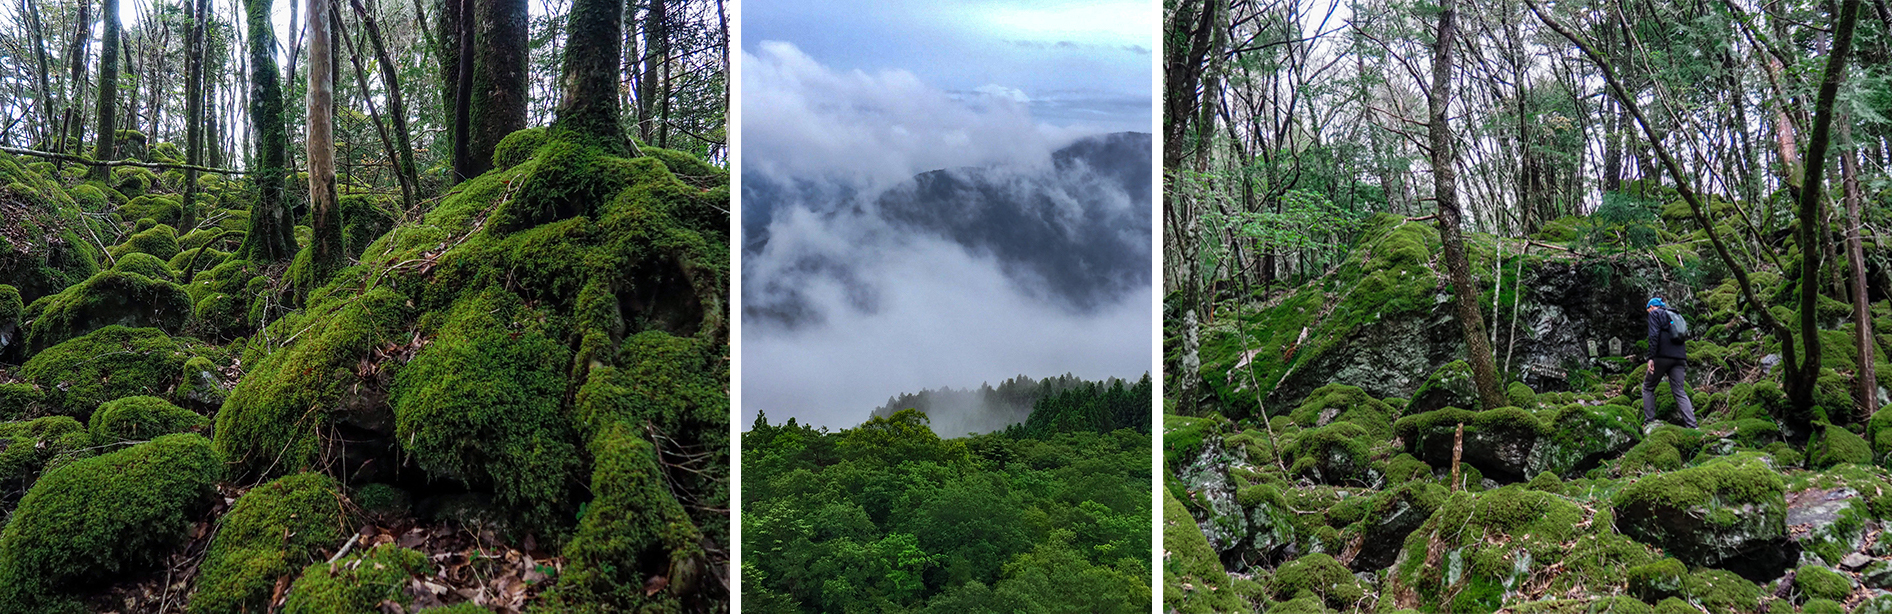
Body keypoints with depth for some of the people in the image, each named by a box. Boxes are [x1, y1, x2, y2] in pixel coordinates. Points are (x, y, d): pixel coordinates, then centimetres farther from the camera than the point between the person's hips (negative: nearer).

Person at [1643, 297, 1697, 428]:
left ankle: (1649, 422, 2)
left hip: (1662, 357, -6)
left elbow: (1654, 335, -11)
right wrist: (1684, 361, 23)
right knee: (1680, 392, 1)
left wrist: (1651, 357, -16)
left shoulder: (1654, 313, 4)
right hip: (1679, 358, 6)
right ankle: (1691, 425, -11)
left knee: (1648, 388, 9)